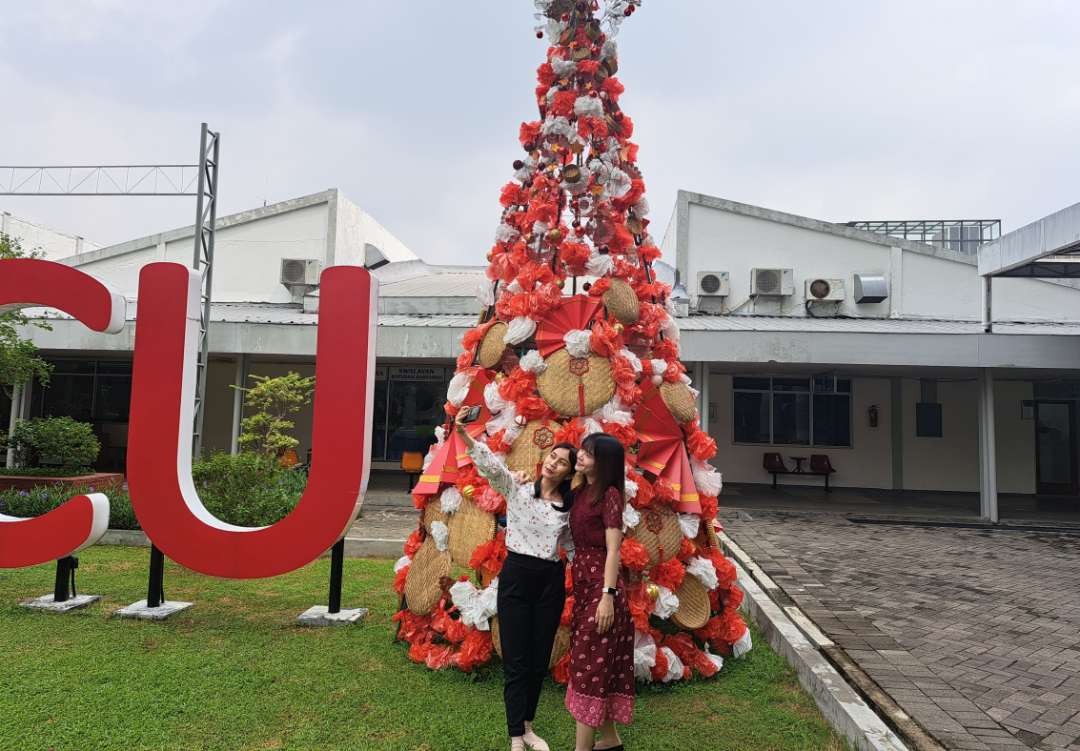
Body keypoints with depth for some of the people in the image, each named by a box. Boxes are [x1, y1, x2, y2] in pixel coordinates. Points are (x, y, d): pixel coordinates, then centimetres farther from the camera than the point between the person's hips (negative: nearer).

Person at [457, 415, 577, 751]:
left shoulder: (569, 506, 5)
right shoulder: (516, 487, -5)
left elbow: (573, 545, 14)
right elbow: (490, 464, -22)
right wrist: (464, 435, -39)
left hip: (551, 581, 3)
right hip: (516, 576, -3)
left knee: (539, 661, 13)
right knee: (516, 661, 1)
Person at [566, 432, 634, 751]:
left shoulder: (610, 495, -14)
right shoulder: (581, 492, 10)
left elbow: (613, 550, -18)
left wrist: (608, 595, -22)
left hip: (601, 584, -8)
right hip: (583, 581, 8)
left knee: (589, 663, -2)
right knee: (599, 662, 15)